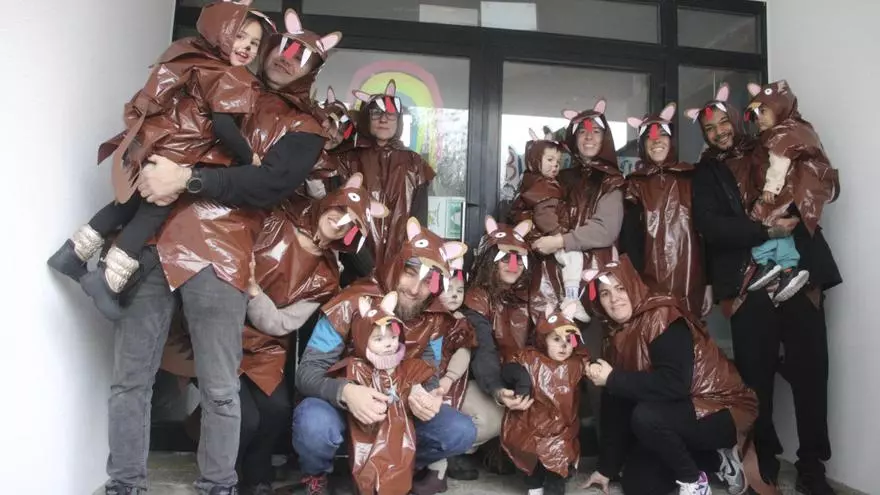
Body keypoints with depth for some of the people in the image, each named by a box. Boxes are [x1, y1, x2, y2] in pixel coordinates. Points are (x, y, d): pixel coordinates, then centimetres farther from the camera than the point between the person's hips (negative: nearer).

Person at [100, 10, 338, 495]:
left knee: (219, 389, 0)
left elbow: (270, 184, -8)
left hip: (217, 254, -3)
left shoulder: (302, 129, 10)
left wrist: (187, 179, -16)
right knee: (129, 377, 6)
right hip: (151, 237, 3)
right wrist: (149, 168, 1)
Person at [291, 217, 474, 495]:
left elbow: (428, 374, 0)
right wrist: (346, 392, -44)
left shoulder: (436, 319, -9)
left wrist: (429, 397, -26)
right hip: (340, 400, -4)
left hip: (397, 404, 4)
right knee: (315, 426, -38)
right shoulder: (352, 303, -24)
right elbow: (307, 372, -23)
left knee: (461, 432, -13)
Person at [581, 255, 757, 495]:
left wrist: (612, 379, -25)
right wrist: (606, 467, 5)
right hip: (681, 411, 9)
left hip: (722, 411, -9)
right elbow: (617, 405, 4)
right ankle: (716, 459, 17)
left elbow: (674, 384, -35)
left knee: (646, 417, -33)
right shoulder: (620, 335, 3)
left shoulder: (662, 316, -21)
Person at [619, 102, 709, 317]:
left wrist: (709, 280, 2)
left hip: (690, 279, 1)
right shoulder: (634, 184, 7)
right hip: (651, 280, -1)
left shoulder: (690, 178, 9)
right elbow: (628, 238, 0)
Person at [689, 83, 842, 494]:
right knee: (756, 374, 3)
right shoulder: (706, 174, 9)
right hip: (748, 283, -1)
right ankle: (764, 460, 20)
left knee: (810, 369, -1)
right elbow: (710, 226, -5)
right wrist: (766, 231, -13)